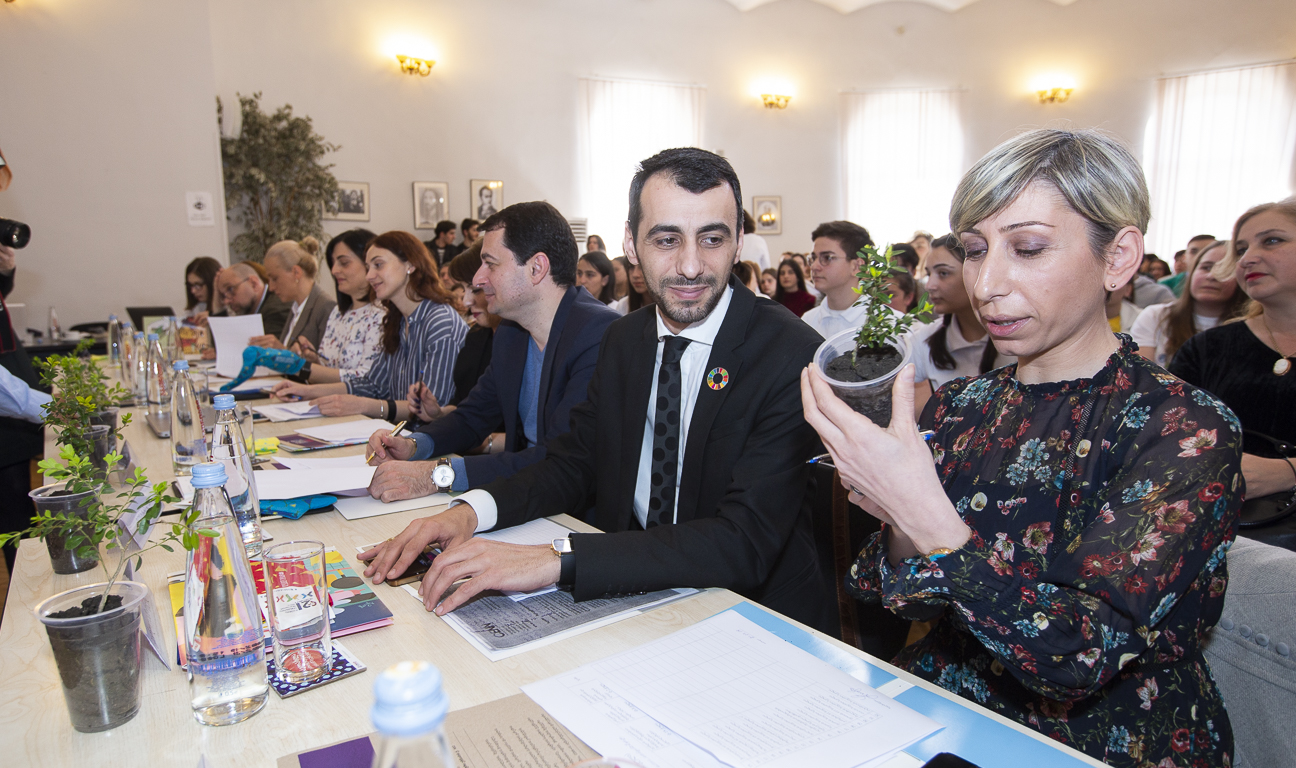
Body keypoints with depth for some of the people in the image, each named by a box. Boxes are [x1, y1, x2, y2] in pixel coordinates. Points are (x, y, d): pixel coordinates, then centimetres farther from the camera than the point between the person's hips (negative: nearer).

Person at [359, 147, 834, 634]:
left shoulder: (793, 356, -19)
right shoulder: (623, 340, 3)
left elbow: (745, 543, -27)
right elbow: (575, 462, 9)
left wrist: (557, 560, -36)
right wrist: (470, 511, -12)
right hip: (633, 595, 5)